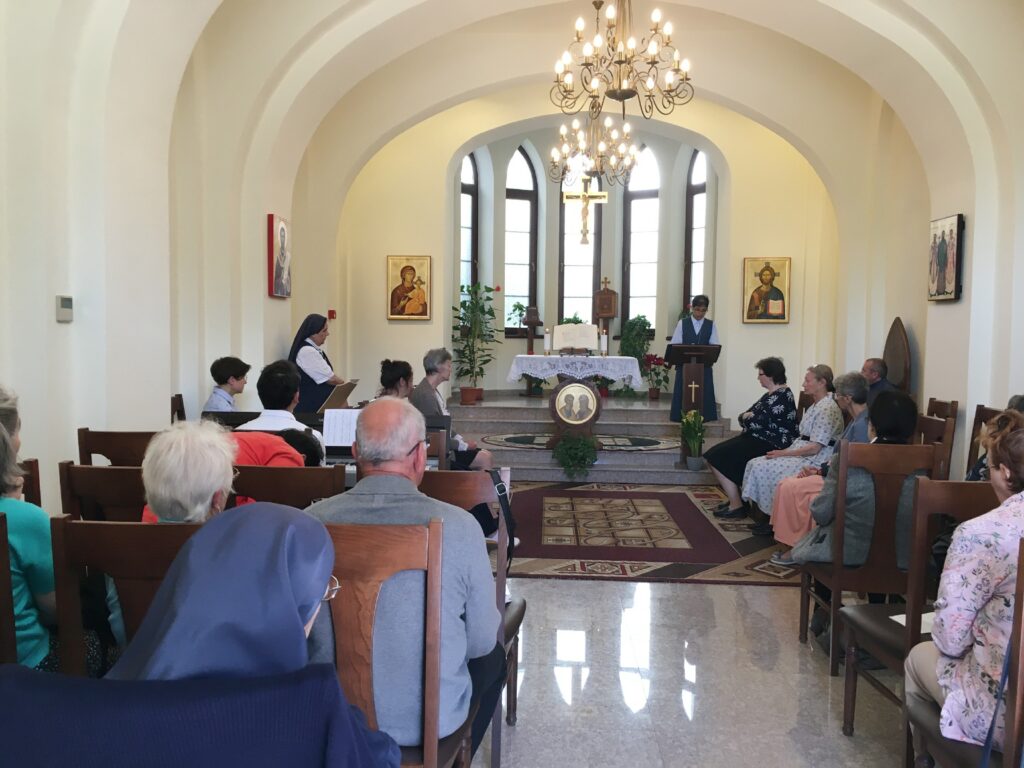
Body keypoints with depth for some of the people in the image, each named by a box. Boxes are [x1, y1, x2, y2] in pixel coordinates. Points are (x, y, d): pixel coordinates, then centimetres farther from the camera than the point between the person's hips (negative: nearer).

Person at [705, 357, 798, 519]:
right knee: (713, 455, 2)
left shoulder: (782, 396, -15)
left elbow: (759, 422, -21)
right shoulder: (771, 395, 17)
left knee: (718, 458, -15)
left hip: (770, 444, -10)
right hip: (757, 438, 10)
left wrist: (746, 417, -1)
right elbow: (744, 415, 17)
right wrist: (747, 416, -6)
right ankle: (734, 498, 6)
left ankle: (736, 506, -10)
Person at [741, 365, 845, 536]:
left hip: (814, 461, -10)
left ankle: (771, 521, -2)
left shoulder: (828, 408, -16)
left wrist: (783, 453, -15)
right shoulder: (817, 405, 15)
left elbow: (815, 448, -19)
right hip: (802, 454, 10)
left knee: (764, 468, -19)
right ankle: (764, 519, -1)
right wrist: (784, 451, 4)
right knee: (755, 464, -4)